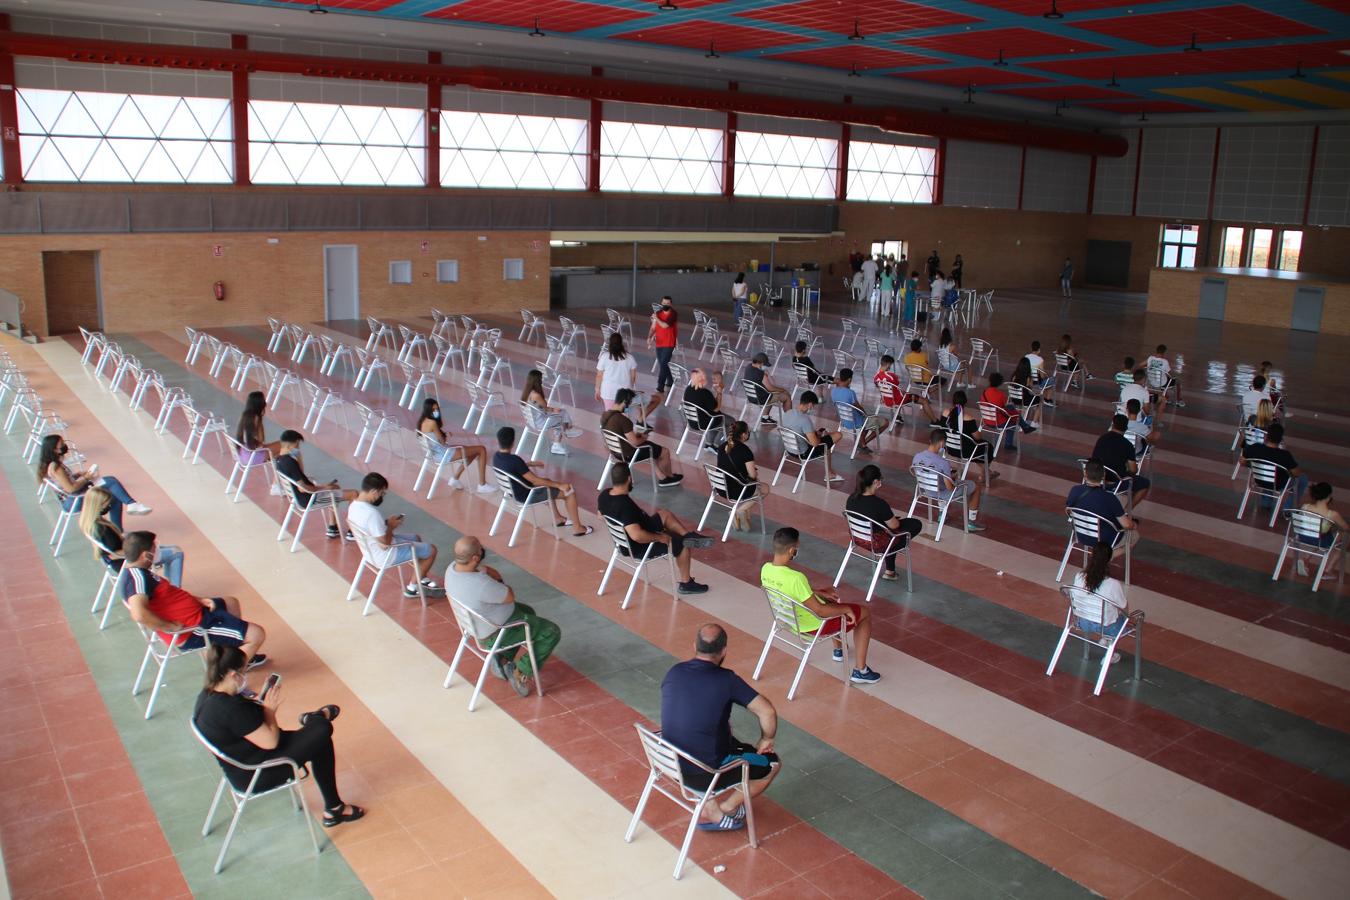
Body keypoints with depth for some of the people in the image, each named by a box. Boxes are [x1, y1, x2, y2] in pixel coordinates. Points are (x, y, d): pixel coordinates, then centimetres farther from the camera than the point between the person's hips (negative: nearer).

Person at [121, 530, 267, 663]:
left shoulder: (135, 570, 6)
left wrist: (198, 600, 3)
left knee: (231, 603, 34)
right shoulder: (137, 576, -27)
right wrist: (172, 627, -30)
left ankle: (241, 656, 38)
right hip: (192, 630, -11)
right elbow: (139, 615, -43)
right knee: (257, 635, -13)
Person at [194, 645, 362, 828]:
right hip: (255, 777, -10)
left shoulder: (207, 695, -4)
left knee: (320, 741, 10)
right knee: (322, 732, -6)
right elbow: (270, 742, -26)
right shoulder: (231, 708, -35)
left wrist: (261, 705, 0)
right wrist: (269, 710, -11)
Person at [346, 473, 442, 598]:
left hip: (371, 550, 10)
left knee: (417, 538, 27)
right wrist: (391, 526, -13)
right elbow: (385, 544, -29)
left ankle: (424, 579, 34)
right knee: (431, 550, 4)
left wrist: (386, 522, 1)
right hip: (385, 556, -9)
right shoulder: (371, 513, -36)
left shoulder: (353, 505, -6)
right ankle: (412, 588, 19)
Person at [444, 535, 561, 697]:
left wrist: (491, 575, -13)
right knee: (552, 632, 0)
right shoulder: (482, 585, -40)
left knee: (527, 611, 30)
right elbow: (510, 596, -20)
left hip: (476, 623, 9)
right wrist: (499, 584, -5)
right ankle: (521, 674, 10)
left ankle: (503, 659, 26)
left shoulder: (453, 567, -14)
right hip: (495, 633, -9)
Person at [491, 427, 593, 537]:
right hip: (525, 495, -9)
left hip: (513, 491, 9)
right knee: (570, 491, 1)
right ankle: (577, 528, 13)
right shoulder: (514, 460, -33)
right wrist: (559, 485, -18)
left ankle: (557, 518, 41)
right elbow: (535, 480, -27)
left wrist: (531, 464, 19)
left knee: (547, 483, 33)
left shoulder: (496, 456, -8)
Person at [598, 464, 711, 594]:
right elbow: (637, 536, -41)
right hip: (639, 547, -9)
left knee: (665, 514, 17)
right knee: (683, 544, 9)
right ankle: (686, 583, 22)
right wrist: (660, 537, -25)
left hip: (624, 540, 9)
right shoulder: (625, 505, -37)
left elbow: (601, 515, 10)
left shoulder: (604, 495, -10)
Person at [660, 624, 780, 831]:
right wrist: (766, 740, -1)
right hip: (703, 774, -6)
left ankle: (711, 804, 19)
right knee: (772, 763, 14)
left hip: (671, 762, 6)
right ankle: (725, 808, 13)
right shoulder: (726, 680, -18)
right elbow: (767, 712, -22)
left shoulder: (674, 672, -3)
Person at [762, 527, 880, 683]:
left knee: (830, 595, 34)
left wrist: (819, 592, 7)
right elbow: (821, 611, -30)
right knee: (865, 613, 11)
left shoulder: (766, 569, -13)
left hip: (790, 620, 8)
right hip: (814, 625, -8)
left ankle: (839, 649, 48)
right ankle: (860, 671, 16)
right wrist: (846, 609, -13)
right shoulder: (795, 578, -38)